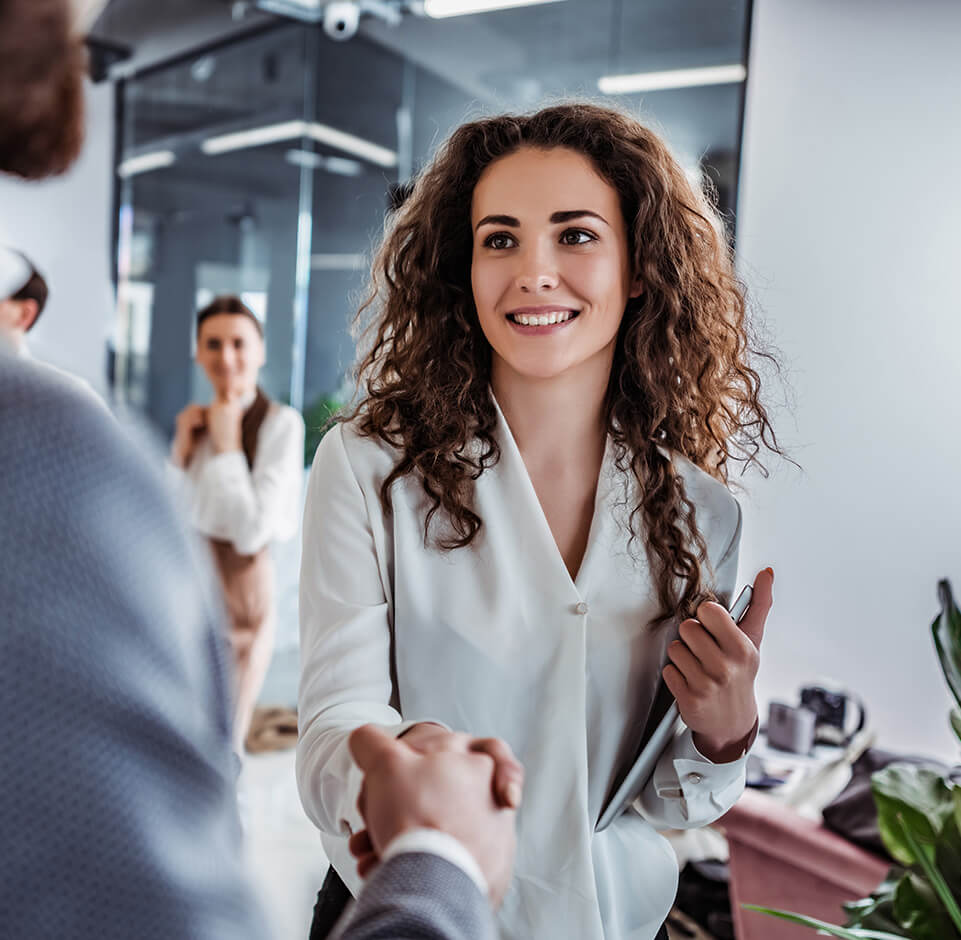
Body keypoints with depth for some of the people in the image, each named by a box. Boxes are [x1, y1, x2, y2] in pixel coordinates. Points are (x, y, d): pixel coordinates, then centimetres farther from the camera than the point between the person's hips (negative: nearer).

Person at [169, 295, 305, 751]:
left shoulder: (281, 423, -15)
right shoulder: (201, 420, 6)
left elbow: (252, 531, -23)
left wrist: (227, 445, -18)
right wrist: (182, 449, -7)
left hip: (239, 590, -7)